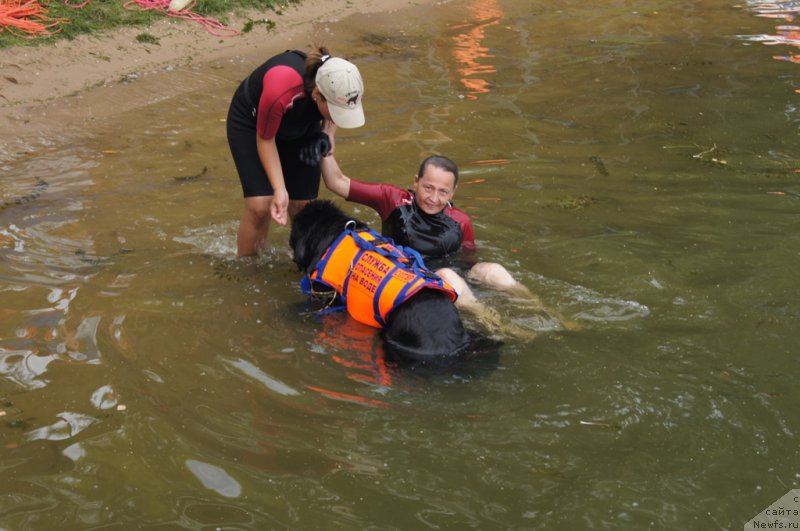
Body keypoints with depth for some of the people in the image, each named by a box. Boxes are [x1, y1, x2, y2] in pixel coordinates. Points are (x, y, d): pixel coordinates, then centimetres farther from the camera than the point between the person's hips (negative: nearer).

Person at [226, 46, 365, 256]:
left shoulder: (341, 90, -30)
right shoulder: (280, 90, -45)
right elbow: (265, 139, -24)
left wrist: (326, 137, -18)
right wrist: (280, 190, -28)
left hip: (301, 126, 4)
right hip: (251, 122, -4)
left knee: (302, 207, -1)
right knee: (260, 206, -15)